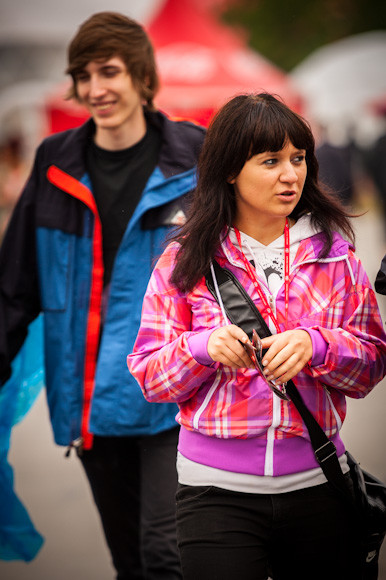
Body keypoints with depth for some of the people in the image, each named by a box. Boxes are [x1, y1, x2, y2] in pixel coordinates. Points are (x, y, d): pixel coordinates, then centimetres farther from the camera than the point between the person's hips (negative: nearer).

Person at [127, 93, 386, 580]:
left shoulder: (333, 251, 4)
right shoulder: (184, 260, 0)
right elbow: (149, 375, -1)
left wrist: (314, 345, -18)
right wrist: (204, 348, -20)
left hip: (316, 480, 2)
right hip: (216, 489, -2)